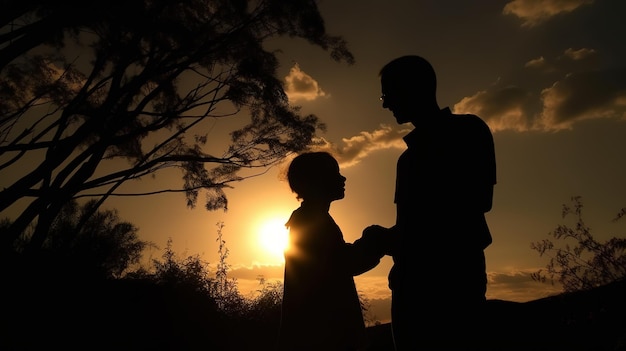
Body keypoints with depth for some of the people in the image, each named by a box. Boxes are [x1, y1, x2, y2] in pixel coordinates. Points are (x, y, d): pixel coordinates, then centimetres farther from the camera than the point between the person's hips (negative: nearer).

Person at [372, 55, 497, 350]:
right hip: (412, 280, 7)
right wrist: (386, 237, 4)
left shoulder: (468, 130, 1)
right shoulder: (410, 155, 20)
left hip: (453, 274, -6)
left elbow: (480, 202, -10)